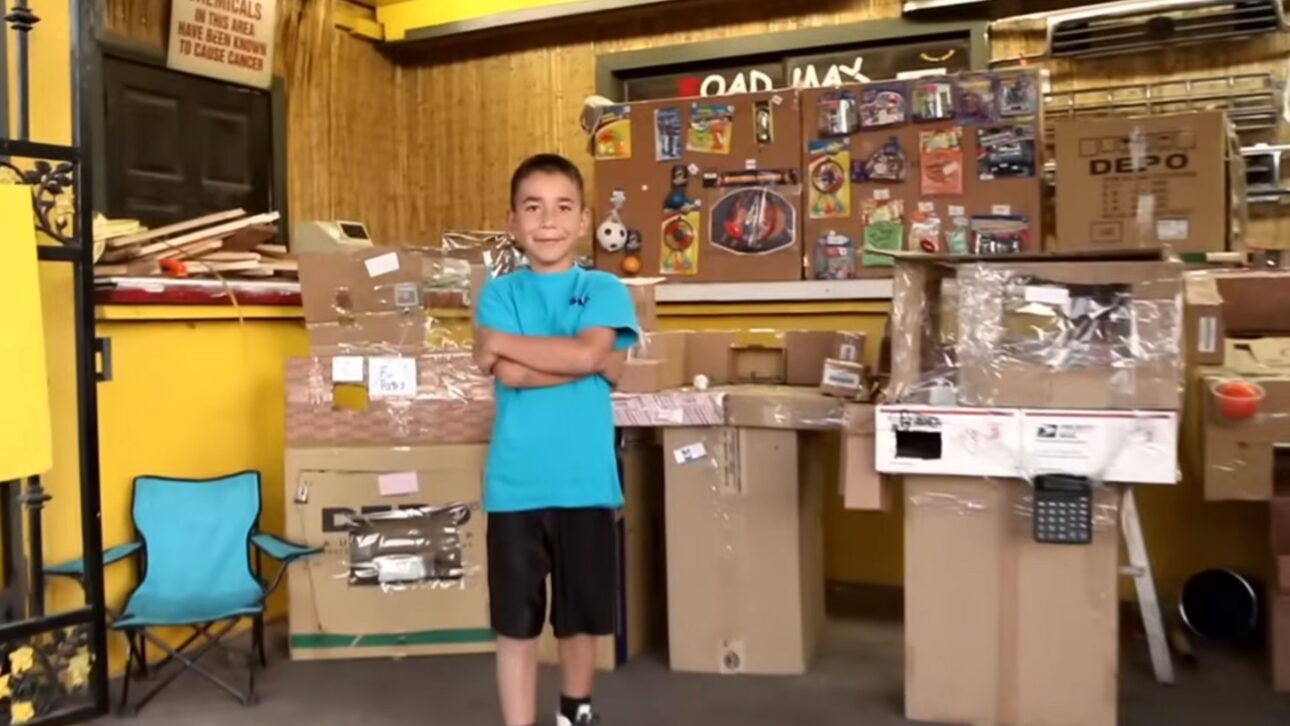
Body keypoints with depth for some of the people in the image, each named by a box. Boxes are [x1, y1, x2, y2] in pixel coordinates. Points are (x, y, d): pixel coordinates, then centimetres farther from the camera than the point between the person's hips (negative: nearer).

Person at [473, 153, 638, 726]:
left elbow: (588, 353, -16)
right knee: (515, 626, 6)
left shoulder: (604, 290, 2)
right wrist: (591, 363, -12)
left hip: (586, 483, 1)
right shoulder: (499, 292, 3)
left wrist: (501, 340, -10)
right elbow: (508, 374, -12)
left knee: (582, 616, 17)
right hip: (515, 485, -1)